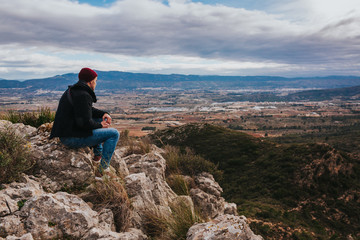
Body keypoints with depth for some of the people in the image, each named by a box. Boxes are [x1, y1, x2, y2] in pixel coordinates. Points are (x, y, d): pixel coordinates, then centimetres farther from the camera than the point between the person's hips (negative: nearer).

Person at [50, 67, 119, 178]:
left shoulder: (72, 91, 14)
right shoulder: (83, 95, -20)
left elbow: (88, 110, 22)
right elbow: (85, 122, -25)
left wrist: (104, 114, 7)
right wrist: (100, 125, -7)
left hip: (66, 133, 11)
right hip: (73, 138, -11)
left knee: (100, 119, 27)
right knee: (114, 133, -6)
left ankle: (98, 154, 31)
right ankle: (103, 170, -6)